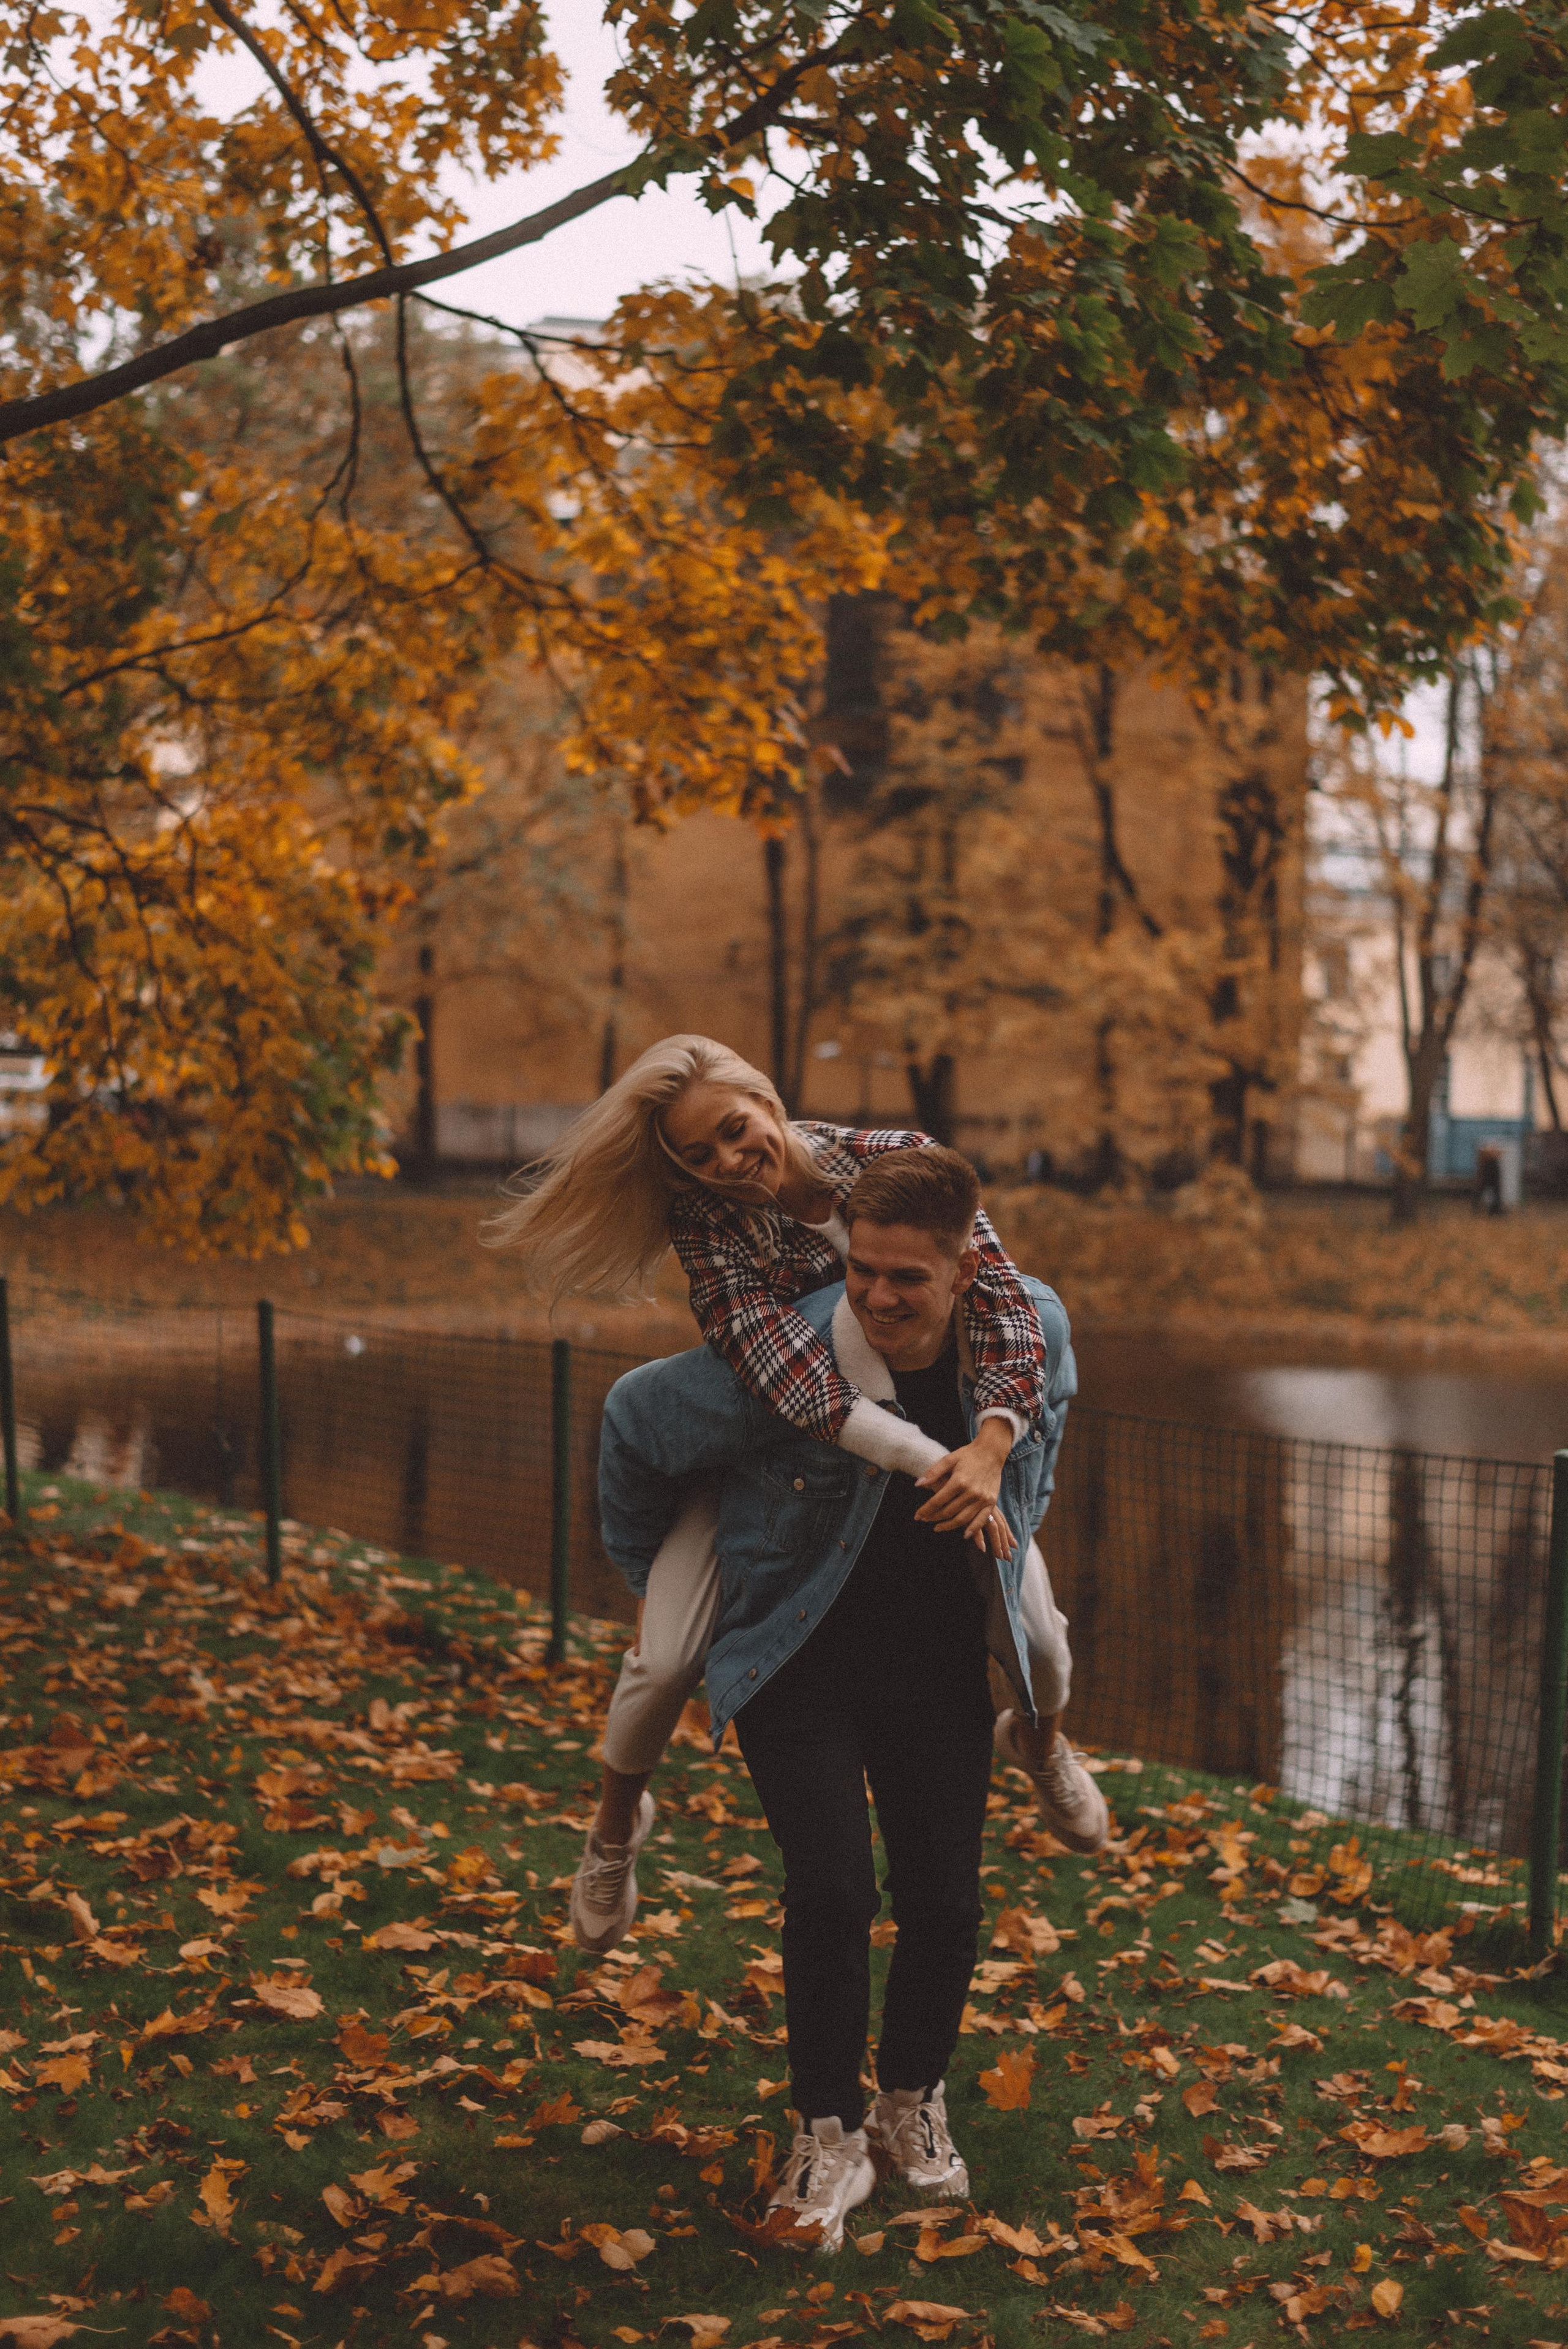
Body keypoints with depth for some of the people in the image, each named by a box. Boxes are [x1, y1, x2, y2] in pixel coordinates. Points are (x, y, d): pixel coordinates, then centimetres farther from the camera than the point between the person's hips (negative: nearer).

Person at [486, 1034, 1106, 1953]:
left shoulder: (898, 1160, -22)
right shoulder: (702, 1218, -23)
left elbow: (1000, 1292, -29)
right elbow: (774, 1359, -37)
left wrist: (988, 1448, -47)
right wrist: (929, 1461, -48)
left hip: (932, 1421, 1)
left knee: (1036, 1636, -5)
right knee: (667, 1662, -15)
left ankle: (1042, 1737, 36)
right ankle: (618, 1823, 20)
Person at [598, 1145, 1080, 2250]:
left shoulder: (1033, 1331, -13)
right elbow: (636, 1420, -8)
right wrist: (655, 1579, 4)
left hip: (939, 1660, 3)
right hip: (796, 1659, -3)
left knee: (947, 1902, 1)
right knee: (832, 1888, -16)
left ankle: (914, 2099, 29)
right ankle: (829, 2135, 6)